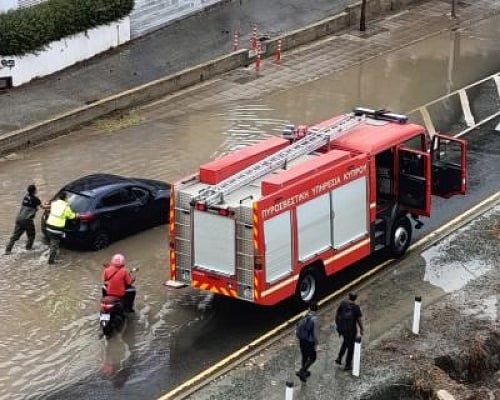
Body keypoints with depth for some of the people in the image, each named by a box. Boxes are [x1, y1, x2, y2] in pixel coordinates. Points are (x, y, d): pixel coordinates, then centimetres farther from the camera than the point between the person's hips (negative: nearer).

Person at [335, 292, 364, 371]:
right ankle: (348, 365, 21)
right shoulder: (356, 307, -16)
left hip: (342, 328, 4)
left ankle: (339, 358, 25)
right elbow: (359, 320, -13)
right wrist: (361, 330, 2)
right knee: (351, 346, 14)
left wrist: (337, 325, 16)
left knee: (345, 341, 31)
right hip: (351, 329, -3)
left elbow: (337, 315, 0)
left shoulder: (343, 304, -6)